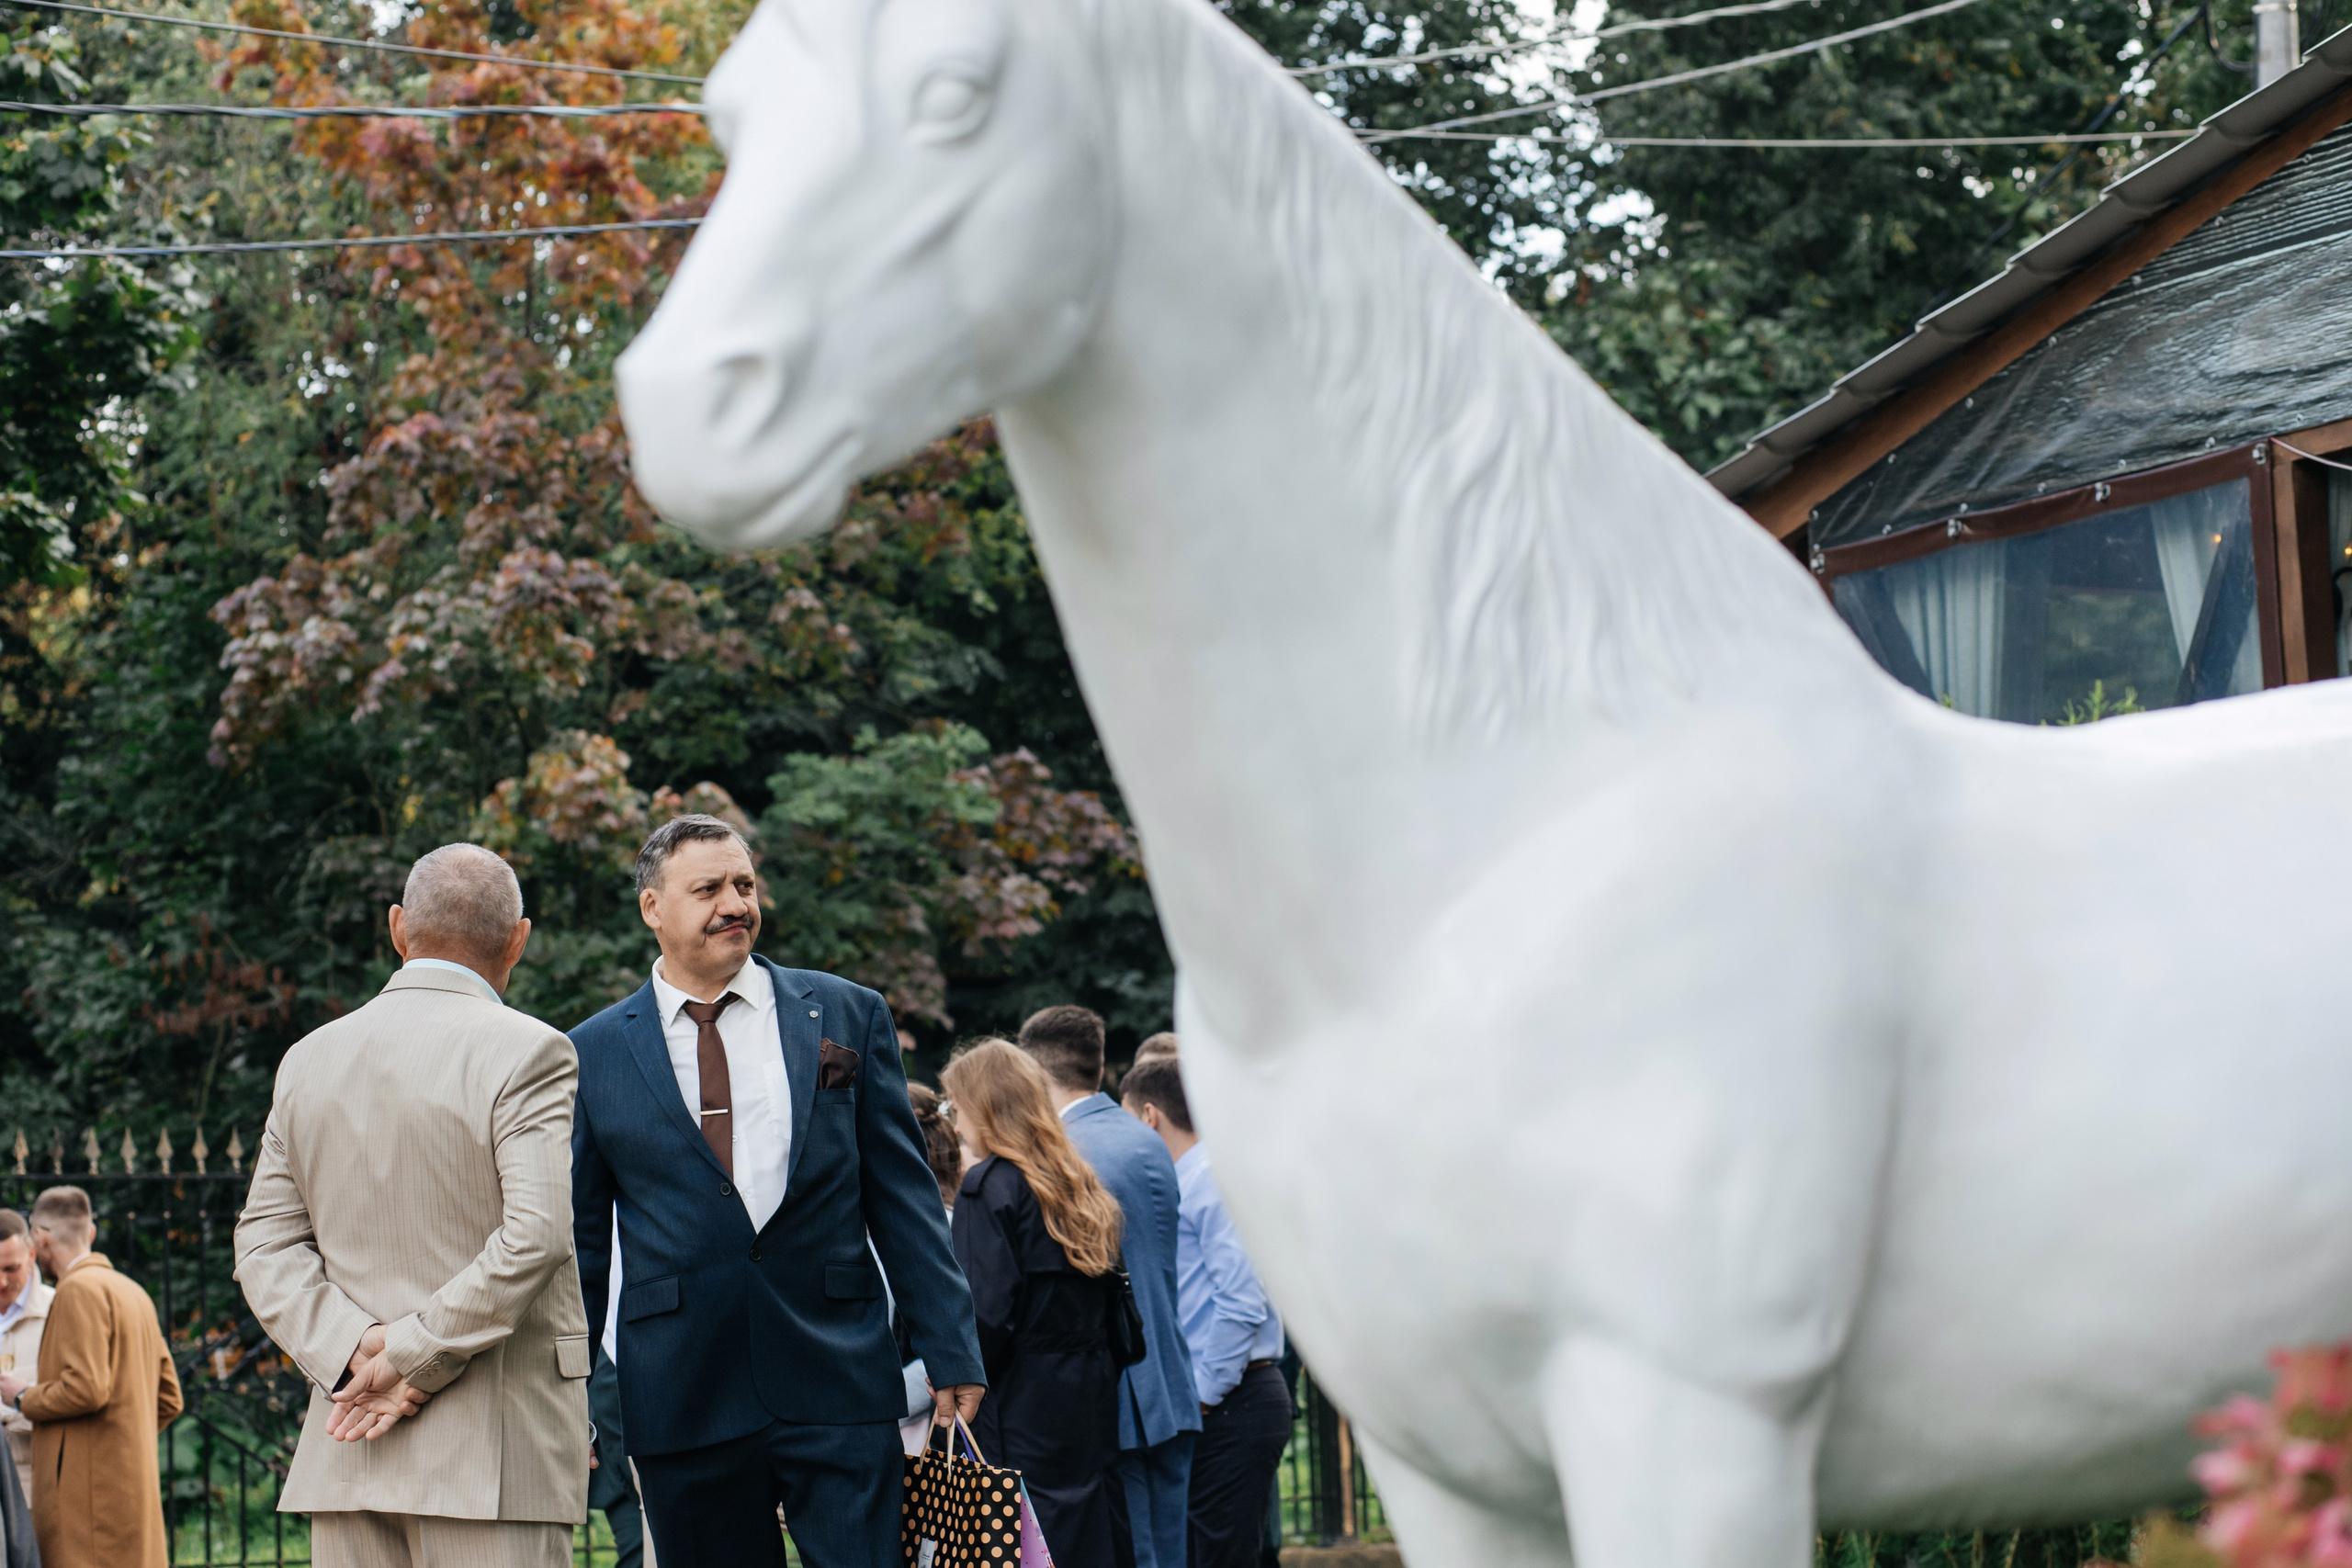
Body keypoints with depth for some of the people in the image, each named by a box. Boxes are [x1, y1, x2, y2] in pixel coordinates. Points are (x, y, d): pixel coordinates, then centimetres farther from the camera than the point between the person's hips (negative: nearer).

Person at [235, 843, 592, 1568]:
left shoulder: (310, 1059, 12)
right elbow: (533, 1237, -16)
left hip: (345, 1450, 5)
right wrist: (414, 1358, -11)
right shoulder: (525, 1052, -6)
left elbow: (266, 1242, 8)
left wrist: (350, 1351, -4)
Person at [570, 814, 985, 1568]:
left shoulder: (848, 1016, 8)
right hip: (684, 1405, 0)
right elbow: (580, 1238, 11)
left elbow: (906, 1200, 8)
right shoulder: (595, 1054, 7)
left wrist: (950, 1354, 2)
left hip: (837, 1386, 0)